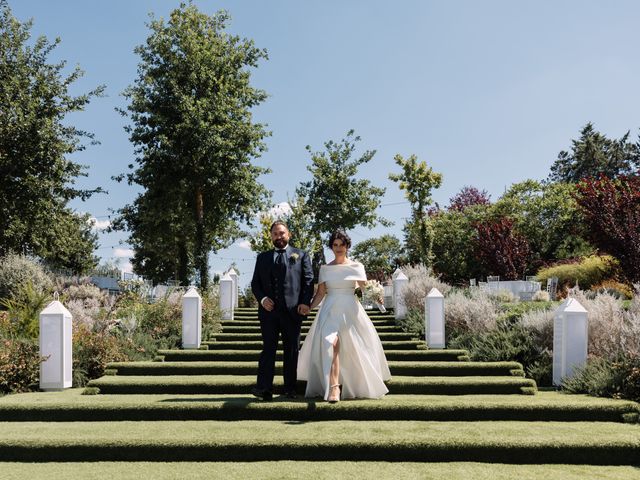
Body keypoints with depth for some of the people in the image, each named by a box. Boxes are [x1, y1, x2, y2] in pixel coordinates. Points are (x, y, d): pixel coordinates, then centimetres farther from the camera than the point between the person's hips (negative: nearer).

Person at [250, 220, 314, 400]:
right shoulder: (262, 257, 18)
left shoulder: (301, 255, 12)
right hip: (269, 310, 1)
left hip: (292, 310, -1)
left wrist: (305, 302, -9)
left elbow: (309, 280, 4)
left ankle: (290, 389, 12)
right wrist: (262, 298, -5)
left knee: (291, 350, 5)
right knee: (268, 348, -3)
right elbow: (255, 283, 14)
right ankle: (264, 389, -6)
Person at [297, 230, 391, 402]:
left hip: (350, 310, 0)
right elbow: (320, 293, 7)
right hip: (330, 310, 0)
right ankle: (334, 387, -24)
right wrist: (308, 307, -6)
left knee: (354, 350, 2)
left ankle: (357, 387, 18)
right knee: (331, 344, -19)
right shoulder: (325, 268, 10)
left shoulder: (356, 266, 7)